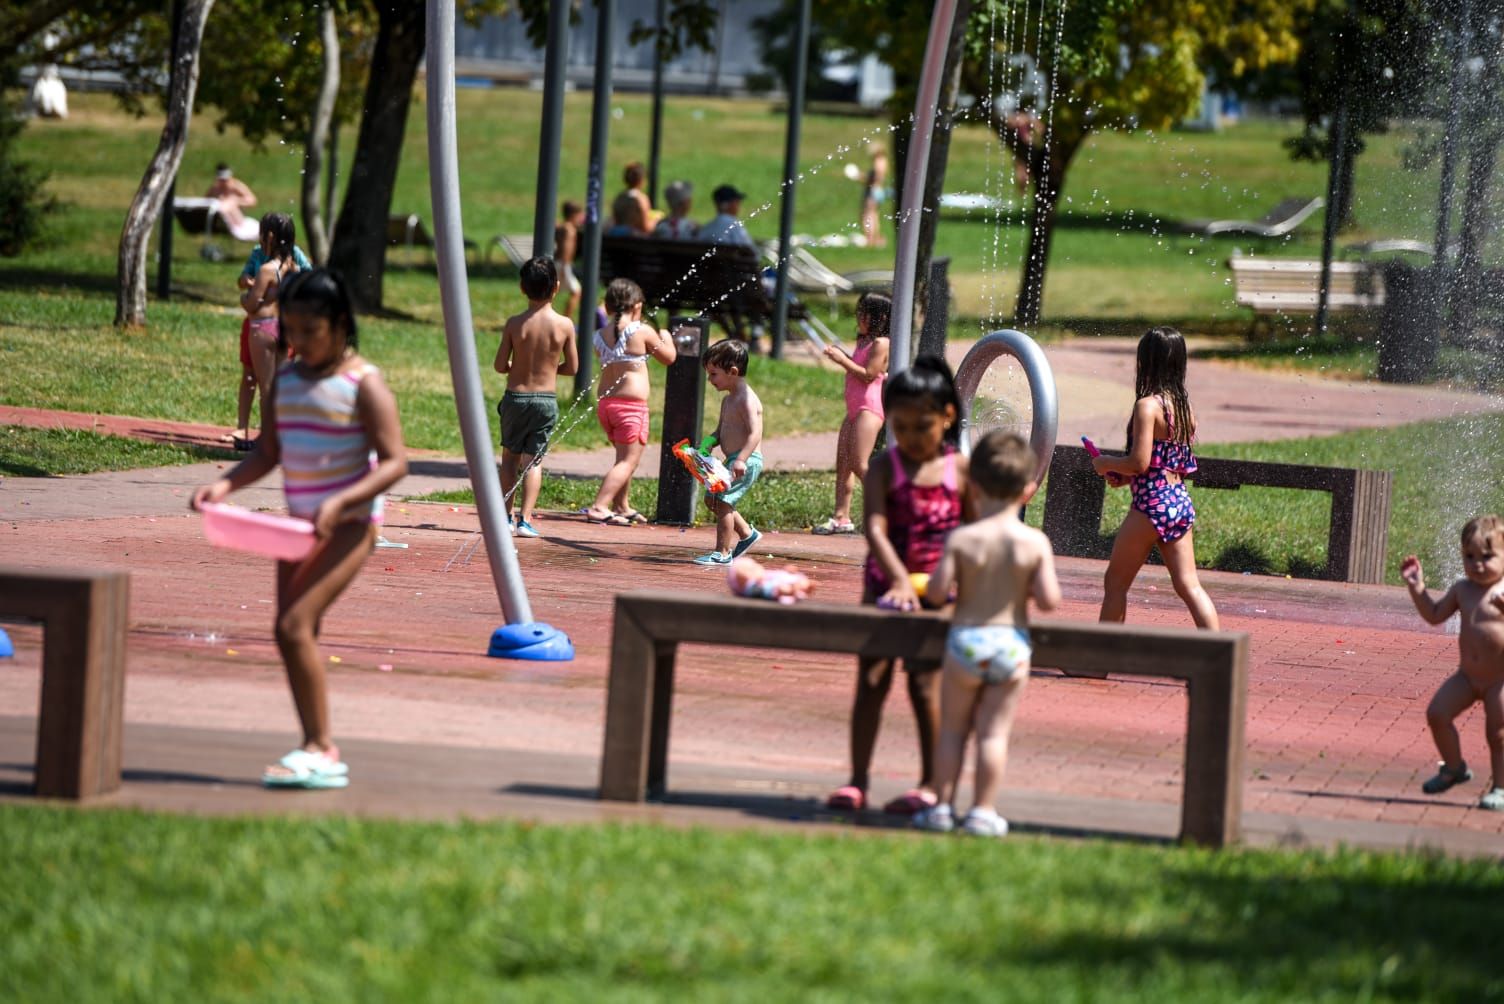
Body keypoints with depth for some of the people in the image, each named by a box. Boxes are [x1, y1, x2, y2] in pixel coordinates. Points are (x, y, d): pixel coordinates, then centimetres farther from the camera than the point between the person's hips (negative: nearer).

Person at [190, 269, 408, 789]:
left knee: (295, 626, -18)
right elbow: (267, 453, 13)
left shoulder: (363, 384, -10)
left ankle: (320, 749, -13)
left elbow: (394, 462, -13)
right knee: (291, 633, 5)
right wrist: (226, 484, -6)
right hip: (301, 521, 8)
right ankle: (318, 754, 11)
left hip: (349, 524, -8)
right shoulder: (286, 378, 10)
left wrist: (341, 502, -26)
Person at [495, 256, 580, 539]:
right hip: (546, 399, 0)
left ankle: (505, 516, 13)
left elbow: (500, 365, -6)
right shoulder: (564, 325, -8)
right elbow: (572, 367, 1)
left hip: (515, 397, 0)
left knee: (510, 456, 15)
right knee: (534, 461, 6)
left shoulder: (515, 323, -10)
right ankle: (525, 520, -3)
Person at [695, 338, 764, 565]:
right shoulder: (728, 400, 16)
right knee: (712, 499, 18)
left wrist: (741, 460, -35)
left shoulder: (747, 400, -16)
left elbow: (755, 434, -24)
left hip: (747, 461, -11)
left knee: (722, 502, -13)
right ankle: (746, 533, 29)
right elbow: (721, 431, 22)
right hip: (734, 460, 11)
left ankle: (722, 552, -8)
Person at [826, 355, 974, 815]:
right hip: (886, 583, 1)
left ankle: (932, 784, 4)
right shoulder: (884, 469, -4)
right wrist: (899, 579, -29)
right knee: (871, 678, 3)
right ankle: (857, 781, 10)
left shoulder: (960, 470, -2)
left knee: (925, 682, -5)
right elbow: (875, 528, -16)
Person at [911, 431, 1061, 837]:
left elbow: (937, 592, -13)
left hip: (965, 640, 0)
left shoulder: (961, 540, -11)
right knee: (994, 731, 7)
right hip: (1011, 642, 1)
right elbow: (1049, 600, -11)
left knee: (952, 727, 13)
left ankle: (943, 806, 14)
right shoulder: (1035, 543, -9)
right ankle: (983, 811, 9)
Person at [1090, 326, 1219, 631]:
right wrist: (1126, 476, 15)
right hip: (1181, 501, 7)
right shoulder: (1185, 406, 10)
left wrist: (1107, 464, -1)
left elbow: (1140, 462, -20)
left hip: (1152, 504, -7)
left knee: (1115, 582, 7)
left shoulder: (1148, 406, -14)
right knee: (1188, 585, 5)